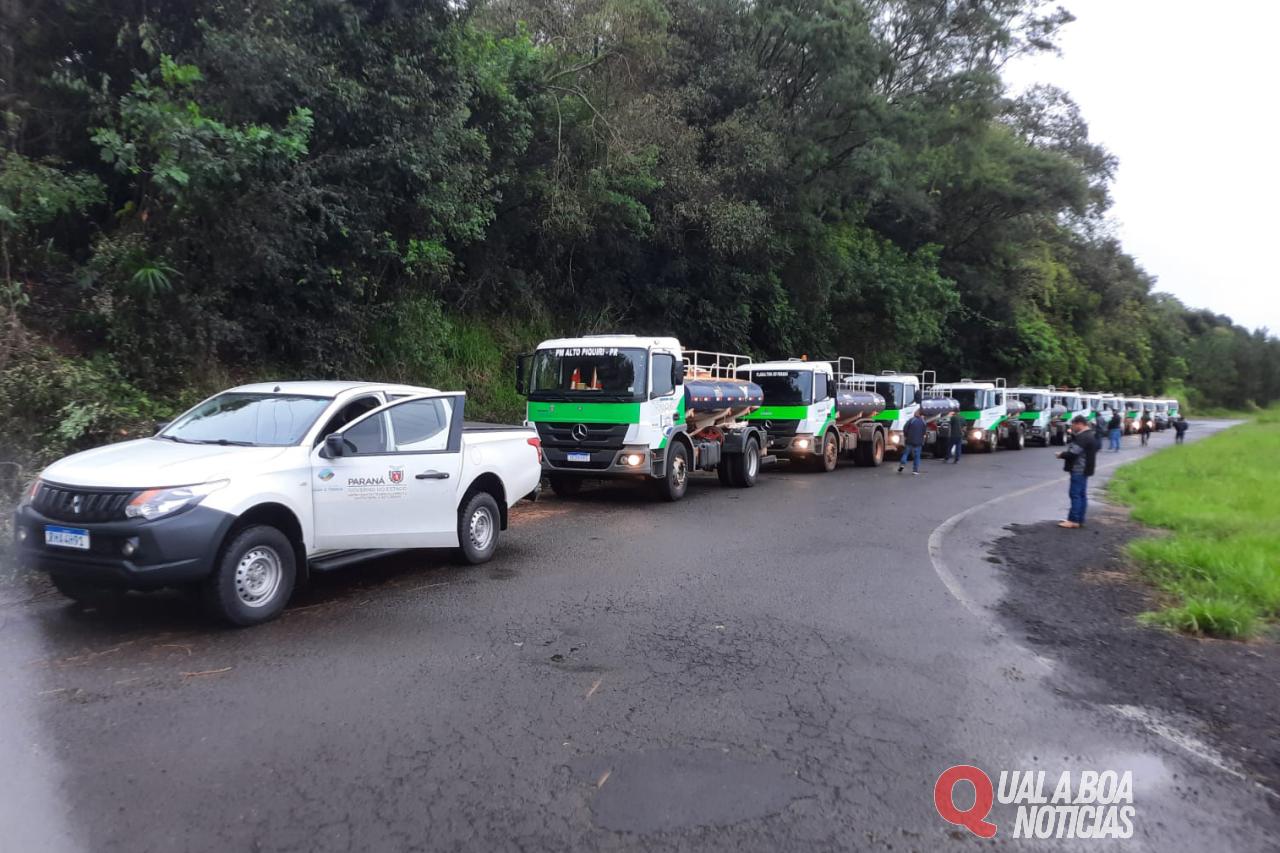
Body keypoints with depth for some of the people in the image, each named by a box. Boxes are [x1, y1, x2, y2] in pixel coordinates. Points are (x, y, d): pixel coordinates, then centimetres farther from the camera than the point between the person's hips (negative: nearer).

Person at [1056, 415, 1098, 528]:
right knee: (1082, 494, 12)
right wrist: (1073, 434, 12)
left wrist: (1061, 455, -5)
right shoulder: (1090, 435, 17)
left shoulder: (1083, 437, -18)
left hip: (1079, 470, -11)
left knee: (1075, 494, -9)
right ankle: (1080, 520, 16)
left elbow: (1073, 453, -23)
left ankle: (1073, 520, -9)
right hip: (1084, 470, 11)